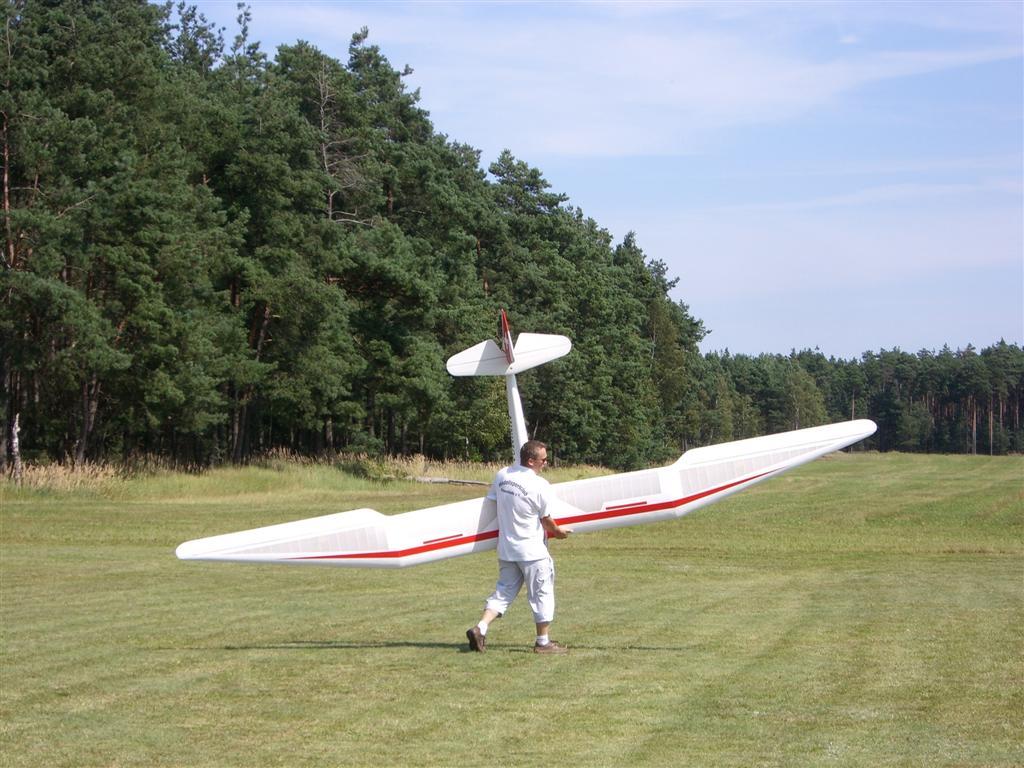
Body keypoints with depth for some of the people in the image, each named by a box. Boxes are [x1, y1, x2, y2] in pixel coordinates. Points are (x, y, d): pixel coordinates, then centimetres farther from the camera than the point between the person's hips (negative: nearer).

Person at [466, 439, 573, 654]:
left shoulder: (502, 476, 1)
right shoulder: (541, 486, -17)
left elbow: (491, 500, 16)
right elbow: (546, 520, -9)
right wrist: (557, 531, 12)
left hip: (506, 548, 6)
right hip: (532, 550, -6)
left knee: (504, 590, 14)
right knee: (542, 593, 7)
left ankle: (480, 628, -2)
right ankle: (543, 641, 13)